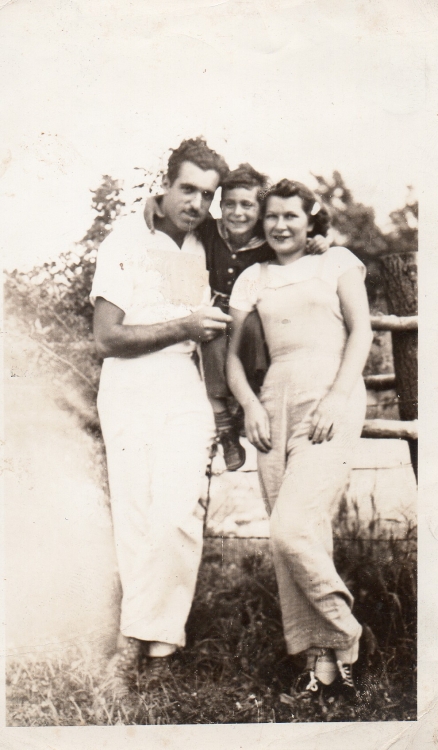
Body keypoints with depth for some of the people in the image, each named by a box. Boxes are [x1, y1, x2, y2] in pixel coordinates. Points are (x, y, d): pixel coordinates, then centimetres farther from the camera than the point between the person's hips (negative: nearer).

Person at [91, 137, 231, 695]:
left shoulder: (205, 252, 15)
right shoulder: (125, 242, -1)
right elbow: (106, 338, -9)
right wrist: (184, 326, -12)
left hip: (186, 398, 3)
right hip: (128, 398, -3)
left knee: (177, 517, -15)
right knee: (135, 527, -3)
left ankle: (134, 643, -5)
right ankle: (158, 648, 9)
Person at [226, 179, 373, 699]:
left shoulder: (337, 262, 11)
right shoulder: (253, 278, 18)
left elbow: (361, 331, 3)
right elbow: (232, 351, 14)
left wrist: (338, 397, -11)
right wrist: (251, 406, -3)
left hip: (330, 397, -4)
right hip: (276, 398, 4)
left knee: (292, 529, -17)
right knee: (297, 536, 2)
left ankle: (344, 638, 3)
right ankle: (319, 659, 10)